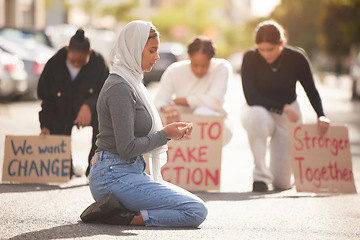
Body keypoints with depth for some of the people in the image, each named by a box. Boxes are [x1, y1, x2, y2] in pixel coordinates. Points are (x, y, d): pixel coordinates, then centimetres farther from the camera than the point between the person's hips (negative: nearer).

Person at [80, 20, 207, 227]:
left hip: (130, 171, 10)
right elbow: (127, 148, -20)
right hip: (115, 177, -10)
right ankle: (124, 217, -15)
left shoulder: (130, 82, 16)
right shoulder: (120, 88, -16)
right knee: (197, 211, -15)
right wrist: (166, 134, -9)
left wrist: (172, 131, 8)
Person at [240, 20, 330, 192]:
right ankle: (260, 176, -26)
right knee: (256, 116, -42)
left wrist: (321, 115, -18)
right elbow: (251, 98, -21)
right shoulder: (251, 58, -18)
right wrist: (283, 107, -26)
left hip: (289, 115, 1)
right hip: (260, 110, -1)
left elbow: (311, 91, -2)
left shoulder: (296, 58, -14)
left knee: (282, 184, -6)